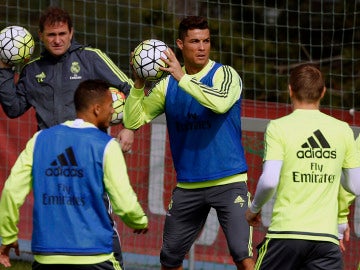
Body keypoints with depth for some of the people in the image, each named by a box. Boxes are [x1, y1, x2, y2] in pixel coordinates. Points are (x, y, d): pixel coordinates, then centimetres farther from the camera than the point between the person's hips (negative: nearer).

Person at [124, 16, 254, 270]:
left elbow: (221, 102, -27)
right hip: (187, 186, 5)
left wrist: (182, 78, -28)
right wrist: (139, 84, -12)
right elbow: (133, 121, 3)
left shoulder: (225, 75, -5)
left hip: (228, 181, -5)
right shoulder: (167, 85, 7)